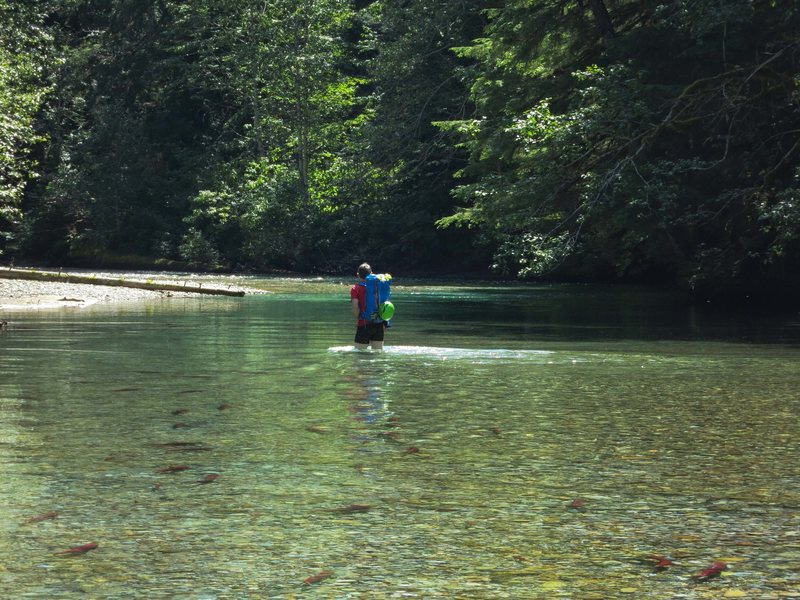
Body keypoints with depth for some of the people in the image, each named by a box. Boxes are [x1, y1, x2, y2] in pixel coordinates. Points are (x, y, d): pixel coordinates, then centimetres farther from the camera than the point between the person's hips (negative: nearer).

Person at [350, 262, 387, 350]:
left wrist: (357, 320, 1)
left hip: (364, 324, -4)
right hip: (379, 325, 4)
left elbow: (355, 307, -16)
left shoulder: (355, 289, -5)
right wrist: (384, 323, 13)